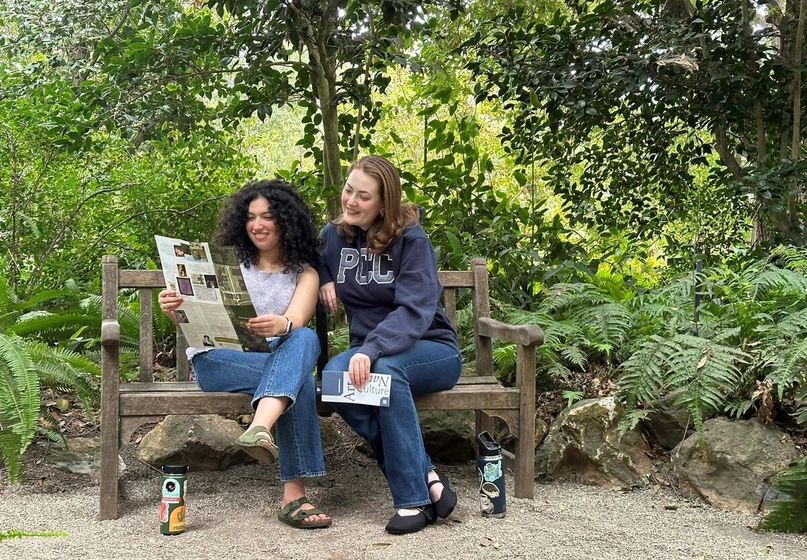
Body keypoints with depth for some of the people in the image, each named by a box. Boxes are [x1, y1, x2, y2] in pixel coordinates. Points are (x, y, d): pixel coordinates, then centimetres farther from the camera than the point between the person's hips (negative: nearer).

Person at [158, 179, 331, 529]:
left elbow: (296, 322, -11)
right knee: (299, 377, -33)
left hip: (277, 356, 2)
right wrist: (175, 310, -25)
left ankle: (260, 428, -53)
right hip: (216, 360, -2)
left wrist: (279, 325, -37)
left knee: (305, 339, -35)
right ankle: (293, 496, -41)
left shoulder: (304, 273, 11)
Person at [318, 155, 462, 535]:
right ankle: (426, 477, -30)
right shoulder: (334, 235, 5)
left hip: (430, 350, -4)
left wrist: (371, 350, -40)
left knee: (385, 367, -39)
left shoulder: (411, 239, -12)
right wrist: (323, 277, 2)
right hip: (369, 349, 4)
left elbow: (415, 310, -23)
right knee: (334, 375, -32)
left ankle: (413, 498, -31)